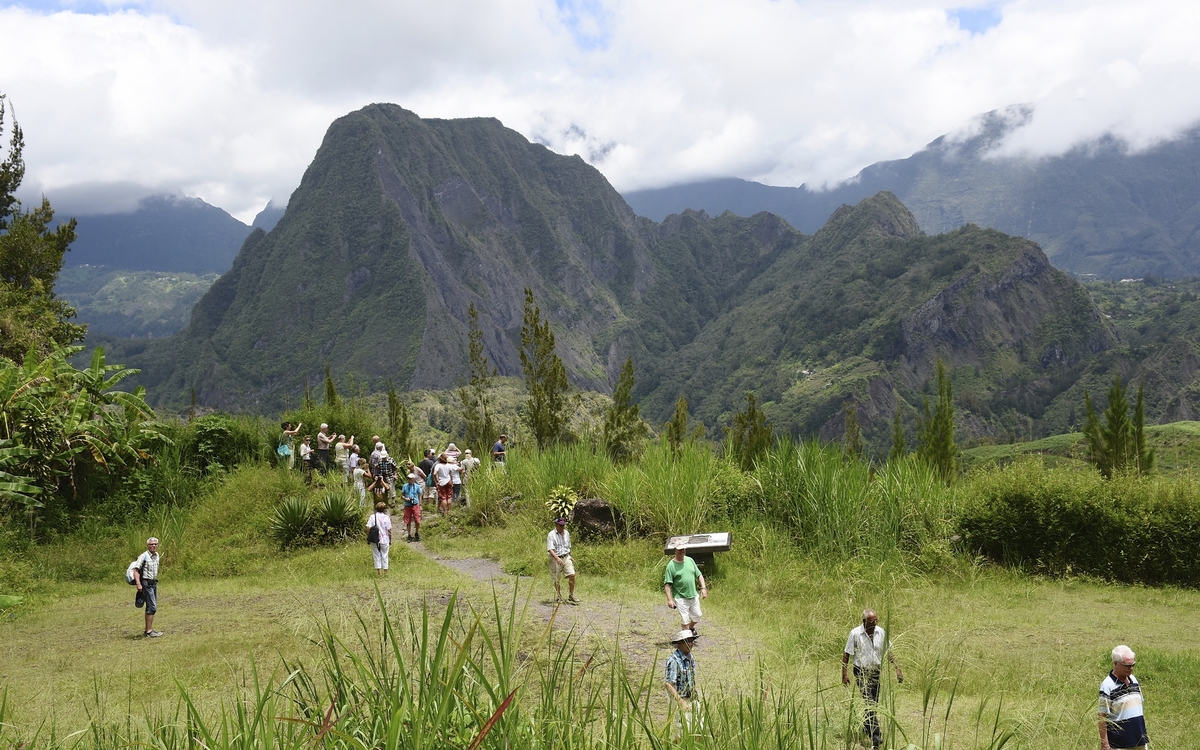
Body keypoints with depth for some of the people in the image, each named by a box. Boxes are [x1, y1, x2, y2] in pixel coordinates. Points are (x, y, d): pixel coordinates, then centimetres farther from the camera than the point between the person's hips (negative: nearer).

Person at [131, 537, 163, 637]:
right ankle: (149, 631, -9)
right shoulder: (143, 556, -13)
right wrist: (138, 584, -24)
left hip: (154, 583, 8)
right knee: (152, 607, -11)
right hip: (146, 583, -8)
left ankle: (149, 629, 20)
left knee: (153, 607, 12)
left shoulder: (157, 555, 11)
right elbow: (136, 570, -17)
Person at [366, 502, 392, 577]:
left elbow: (368, 528, -10)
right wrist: (390, 540, 5)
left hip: (374, 540, 0)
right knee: (384, 555, 12)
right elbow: (389, 530, -6)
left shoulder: (372, 517, -5)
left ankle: (378, 571, 10)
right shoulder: (386, 517, -8)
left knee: (376, 555, 11)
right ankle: (385, 571, 17)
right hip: (384, 540, 0)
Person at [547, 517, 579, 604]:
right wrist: (557, 558, -35)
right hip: (556, 559, -4)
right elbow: (550, 549, -22)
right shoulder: (551, 535, -12)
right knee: (556, 580, 5)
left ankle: (571, 595, 3)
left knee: (572, 575, -10)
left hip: (566, 557, 4)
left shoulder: (567, 533, 8)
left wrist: (570, 557, 21)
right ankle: (559, 596, 25)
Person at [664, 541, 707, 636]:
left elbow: (699, 575, 11)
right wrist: (669, 599, -20)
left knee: (697, 616, 18)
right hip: (681, 598, -6)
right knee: (685, 620, -5)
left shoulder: (690, 560, 6)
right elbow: (667, 584, -13)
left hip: (694, 596, 6)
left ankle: (691, 628, 46)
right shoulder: (671, 565, -11)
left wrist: (703, 588, -1)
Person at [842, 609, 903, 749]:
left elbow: (888, 652, 9)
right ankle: (875, 735, -17)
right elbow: (846, 654, -7)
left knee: (874, 703, 12)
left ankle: (866, 728, 34)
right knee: (869, 702, -16)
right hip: (861, 672, -5)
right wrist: (844, 674, -9)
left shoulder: (881, 632, -1)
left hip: (876, 672, 5)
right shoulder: (855, 634, -13)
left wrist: (897, 669, 2)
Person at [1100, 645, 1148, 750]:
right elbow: (1102, 717, -14)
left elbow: (1138, 707, 18)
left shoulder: (1133, 680, 7)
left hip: (1139, 741, 7)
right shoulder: (1107, 686, -15)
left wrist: (1144, 734, 17)